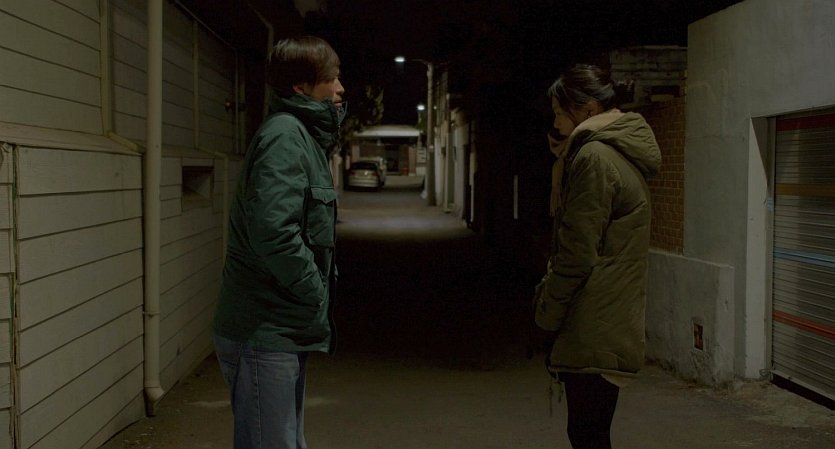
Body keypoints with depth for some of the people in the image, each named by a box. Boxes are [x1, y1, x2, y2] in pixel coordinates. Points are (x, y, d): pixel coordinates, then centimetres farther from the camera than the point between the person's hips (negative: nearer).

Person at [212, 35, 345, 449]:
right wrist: (317, 297, -16)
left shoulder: (303, 135, 14)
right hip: (264, 334, -10)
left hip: (282, 332, 10)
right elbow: (273, 233, -28)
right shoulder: (284, 135, -16)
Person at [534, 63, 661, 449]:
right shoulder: (623, 153, 17)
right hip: (615, 325, 10)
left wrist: (546, 311, -9)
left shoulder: (593, 157, -15)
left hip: (594, 327, -10)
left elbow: (578, 253, -16)